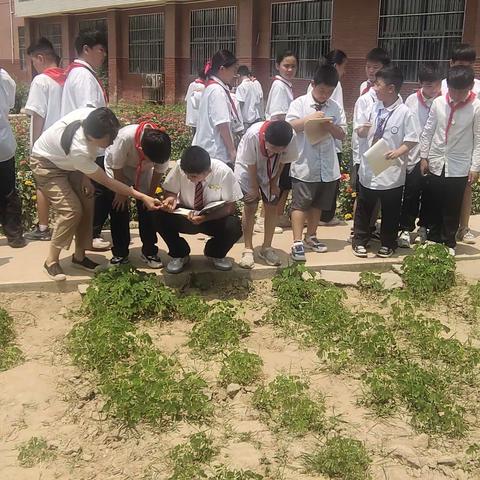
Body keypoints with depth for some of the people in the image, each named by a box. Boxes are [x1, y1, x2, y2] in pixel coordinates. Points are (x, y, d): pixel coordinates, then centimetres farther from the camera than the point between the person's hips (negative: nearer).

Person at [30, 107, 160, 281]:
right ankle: (51, 261, -2)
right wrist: (143, 197, -32)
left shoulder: (93, 116, -28)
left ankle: (79, 256, 13)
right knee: (71, 210, -18)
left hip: (68, 162, 7)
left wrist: (85, 175, -7)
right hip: (47, 164, -7)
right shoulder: (78, 150, -43)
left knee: (87, 204, -2)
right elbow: (107, 182, -33)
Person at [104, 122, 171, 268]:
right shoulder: (125, 137, -42)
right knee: (119, 209, -4)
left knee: (147, 209, -2)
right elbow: (116, 167, -25)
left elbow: (159, 171, -13)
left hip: (142, 171, 2)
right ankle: (119, 254, 8)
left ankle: (149, 252, 12)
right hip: (118, 168, -2)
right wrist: (122, 192, -15)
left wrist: (150, 195, -7)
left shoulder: (163, 146, -32)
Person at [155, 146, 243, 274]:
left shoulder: (223, 172, -24)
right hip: (185, 215, 1)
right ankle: (179, 254, 1)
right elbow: (171, 191, -7)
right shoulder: (180, 167, -21)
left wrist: (205, 218, -36)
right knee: (160, 216, -27)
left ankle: (216, 254, 5)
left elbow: (230, 207, -19)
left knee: (234, 227, -31)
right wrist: (170, 199, -33)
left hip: (215, 218, -1)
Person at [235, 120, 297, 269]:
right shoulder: (253, 134, -40)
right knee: (250, 206, -9)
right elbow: (251, 164, -25)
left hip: (270, 173, 3)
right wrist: (254, 188, -16)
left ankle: (266, 248, 13)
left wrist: (274, 184, -7)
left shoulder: (290, 139, -32)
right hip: (248, 170, -3)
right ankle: (248, 250, 0)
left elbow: (282, 162, -13)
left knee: (272, 207, 0)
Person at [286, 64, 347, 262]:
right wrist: (309, 119, -19)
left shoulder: (335, 107, 7)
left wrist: (330, 127, -13)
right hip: (304, 165, -4)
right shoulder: (299, 103, -3)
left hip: (328, 166, 5)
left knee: (318, 204, 16)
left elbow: (342, 134, 7)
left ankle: (311, 237, 30)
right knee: (300, 204, -2)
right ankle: (297, 243, 1)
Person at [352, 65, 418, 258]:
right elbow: (361, 133, 10)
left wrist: (398, 152, -25)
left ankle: (387, 244, 29)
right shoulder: (374, 108, 2)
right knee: (363, 208, 14)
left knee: (390, 211, 12)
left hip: (392, 171, -4)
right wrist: (362, 129, -12)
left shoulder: (404, 112, -12)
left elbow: (411, 140, -10)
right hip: (369, 168, 4)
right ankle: (360, 241, 29)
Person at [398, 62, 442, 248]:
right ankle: (406, 229, 13)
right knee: (411, 194, 2)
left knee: (430, 195, 12)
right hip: (415, 155, 0)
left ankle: (424, 227, 28)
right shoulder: (412, 100, -2)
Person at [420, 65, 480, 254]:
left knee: (452, 208, 8)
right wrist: (424, 156, 4)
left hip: (459, 167, -2)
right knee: (435, 205, 14)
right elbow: (428, 131, 4)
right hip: (436, 163, 2)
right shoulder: (438, 103, -4)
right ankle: (434, 238, 30)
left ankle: (449, 242, 24)